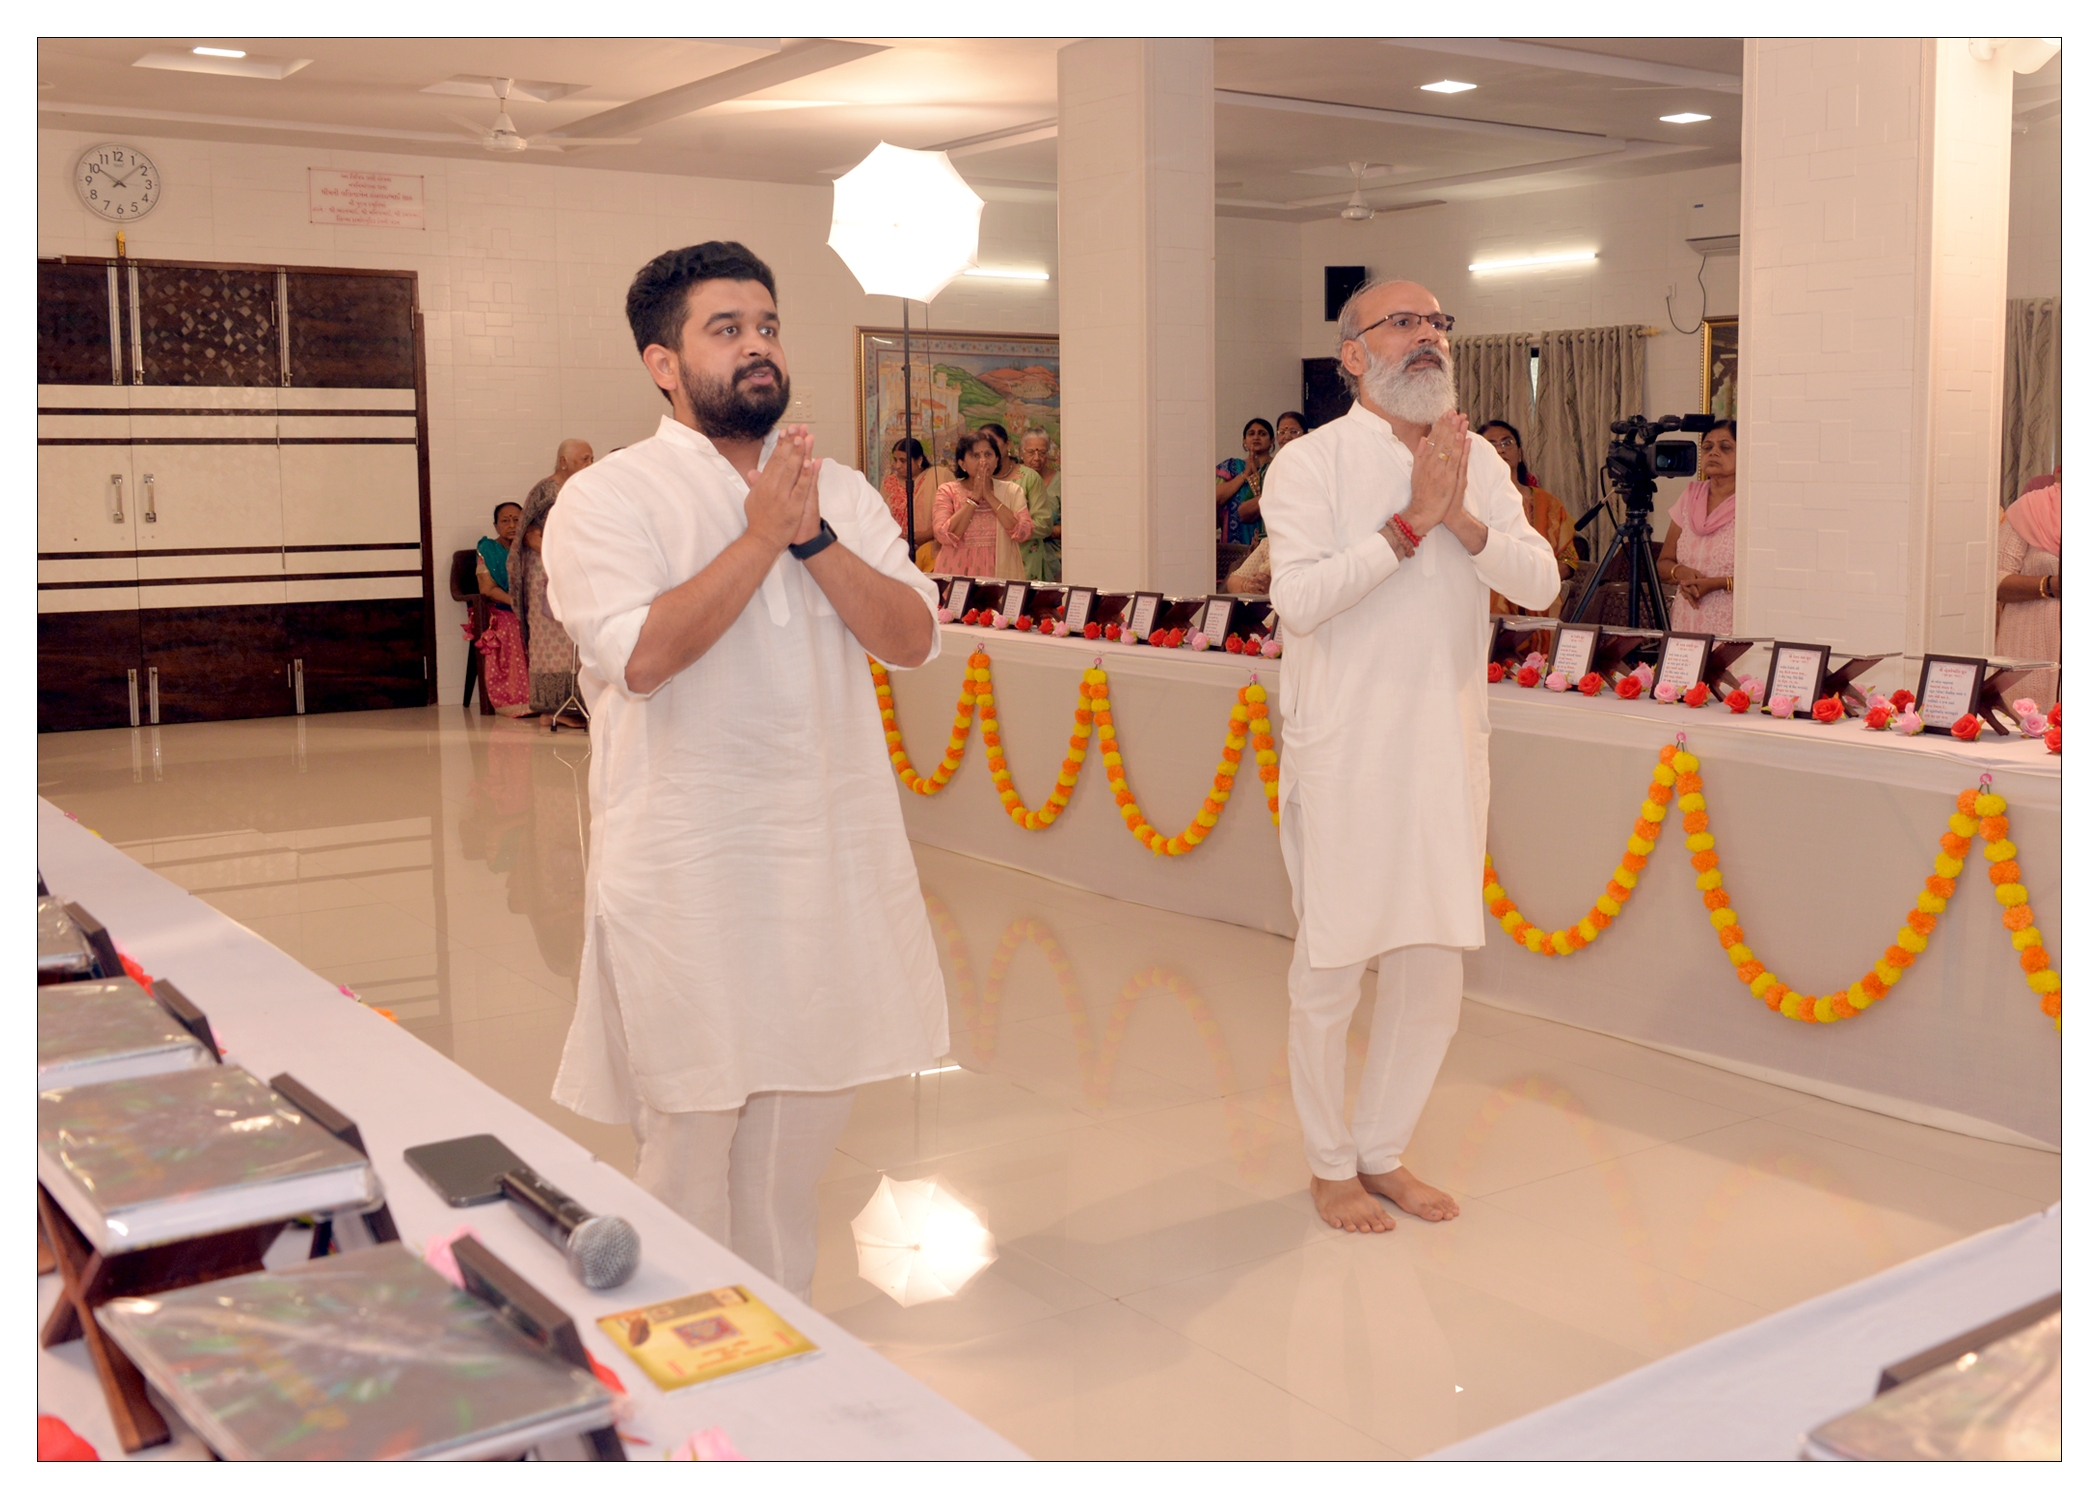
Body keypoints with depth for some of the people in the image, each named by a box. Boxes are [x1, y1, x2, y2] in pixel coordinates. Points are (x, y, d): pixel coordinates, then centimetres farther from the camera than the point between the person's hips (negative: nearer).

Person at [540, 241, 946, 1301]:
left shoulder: (841, 492, 9)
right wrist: (761, 535, -16)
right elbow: (639, 653, -22)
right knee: (689, 1124, 4)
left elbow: (914, 638, -2)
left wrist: (813, 538, -13)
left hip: (828, 847, 5)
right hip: (687, 863, -5)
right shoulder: (608, 498, -6)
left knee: (806, 1110, 15)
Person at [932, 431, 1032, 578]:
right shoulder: (948, 491, 6)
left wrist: (989, 495, -5)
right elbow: (944, 536, -9)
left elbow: (1023, 533, -6)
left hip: (1000, 573, 1)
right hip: (958, 573, -1)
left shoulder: (1011, 491, 9)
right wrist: (974, 497, -7)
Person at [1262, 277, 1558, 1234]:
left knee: (1432, 972, 12)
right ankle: (1329, 1164, 25)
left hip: (1448, 749, 5)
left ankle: (1382, 1150, 31)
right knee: (1331, 969, 5)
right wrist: (1413, 520, -21)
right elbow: (1299, 598, -21)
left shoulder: (1476, 461, 9)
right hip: (1343, 752, -5)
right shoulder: (1310, 463, -7)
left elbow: (1541, 583, -1)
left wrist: (1462, 518, -16)